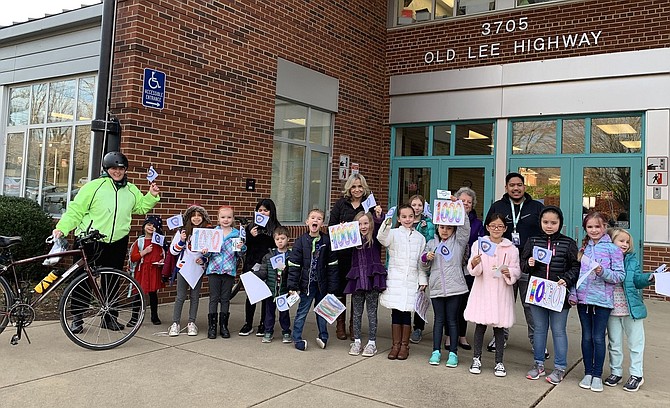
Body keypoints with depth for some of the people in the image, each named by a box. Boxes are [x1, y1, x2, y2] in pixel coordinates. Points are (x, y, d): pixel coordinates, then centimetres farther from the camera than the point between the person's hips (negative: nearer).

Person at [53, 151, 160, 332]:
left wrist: (152, 196, 6)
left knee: (112, 280, 12)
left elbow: (141, 207, 23)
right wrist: (62, 228, -20)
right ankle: (77, 319, 13)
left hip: (117, 243, 4)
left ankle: (109, 317, 23)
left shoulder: (131, 190, 9)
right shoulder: (94, 186, -7)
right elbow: (75, 210, -8)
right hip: (91, 241, -4)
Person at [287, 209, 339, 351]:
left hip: (322, 284, 2)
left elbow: (332, 266, 0)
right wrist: (292, 286, -10)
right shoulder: (301, 241, -7)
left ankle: (323, 337, 32)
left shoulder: (327, 241, -3)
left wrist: (332, 287, -1)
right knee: (302, 312, 5)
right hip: (307, 283, -2)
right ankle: (297, 338, 18)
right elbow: (294, 265, -6)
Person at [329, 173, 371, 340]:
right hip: (342, 252, 0)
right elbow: (331, 225, 3)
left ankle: (354, 325, 19)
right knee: (340, 287, 6)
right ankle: (340, 324, 19)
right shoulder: (341, 203, 7)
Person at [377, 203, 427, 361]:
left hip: (412, 280, 1)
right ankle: (396, 345, 15)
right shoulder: (394, 233, 1)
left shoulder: (420, 238, 9)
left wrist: (422, 280, 7)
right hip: (395, 278, -1)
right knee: (396, 312, 2)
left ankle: (404, 345, 15)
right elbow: (382, 238, -21)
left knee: (406, 312, 2)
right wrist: (386, 223, -37)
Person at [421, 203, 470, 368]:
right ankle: (436, 351, 16)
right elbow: (425, 265, 16)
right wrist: (426, 258, -7)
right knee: (439, 319, 9)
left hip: (454, 286, -2)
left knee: (452, 320, 4)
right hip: (436, 287, 2)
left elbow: (465, 226, -10)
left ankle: (453, 353, 12)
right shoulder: (432, 243, 12)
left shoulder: (458, 241, 6)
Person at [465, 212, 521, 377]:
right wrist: (474, 263, -26)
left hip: (501, 292, 0)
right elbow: (473, 271, -3)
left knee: (499, 326, 6)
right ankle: (476, 359, 18)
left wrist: (508, 272, -21)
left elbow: (516, 270, 1)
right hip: (482, 290, 0)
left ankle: (499, 362, 17)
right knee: (480, 325, 5)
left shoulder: (511, 248, 4)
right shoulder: (478, 244, 2)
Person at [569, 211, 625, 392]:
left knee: (598, 338, 2)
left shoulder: (613, 249, -4)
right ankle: (588, 373, 22)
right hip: (583, 299, 4)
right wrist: (573, 294, 6)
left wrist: (603, 272, -22)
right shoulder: (583, 248, 9)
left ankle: (597, 375, 15)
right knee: (587, 337, 11)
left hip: (602, 300, -4)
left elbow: (620, 275, -5)